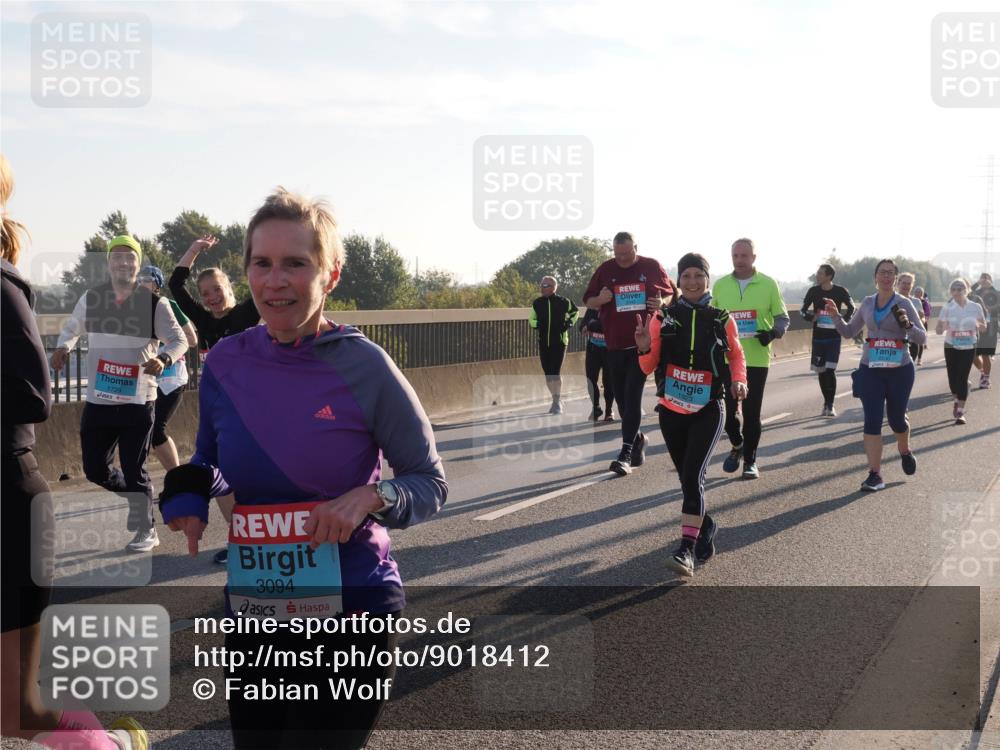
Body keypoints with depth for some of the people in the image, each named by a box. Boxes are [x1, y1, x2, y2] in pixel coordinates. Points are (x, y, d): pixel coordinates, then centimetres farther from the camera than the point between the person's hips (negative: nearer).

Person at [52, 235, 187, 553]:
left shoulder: (155, 303, -6)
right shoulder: (91, 298, 4)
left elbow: (179, 340, -5)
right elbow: (71, 328, 19)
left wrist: (163, 358, -27)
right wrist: (62, 348, -4)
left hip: (138, 401, -4)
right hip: (97, 400, 4)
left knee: (134, 470, 0)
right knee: (94, 470, 9)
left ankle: (146, 530, 18)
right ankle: (135, 496, 38)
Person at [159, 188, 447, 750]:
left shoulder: (364, 366, -13)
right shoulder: (225, 363, -3)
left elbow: (432, 483, -5)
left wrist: (370, 497, -24)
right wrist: (189, 497, -5)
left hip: (352, 611, -4)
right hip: (253, 612, 4)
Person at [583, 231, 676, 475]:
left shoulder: (652, 267, 1)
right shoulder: (605, 270, 5)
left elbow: (671, 293, 11)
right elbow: (588, 301, 10)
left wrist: (662, 303, -12)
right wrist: (601, 300, -13)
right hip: (615, 343, 4)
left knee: (632, 395, -12)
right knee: (622, 397, 11)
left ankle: (626, 453, -15)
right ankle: (637, 439, 34)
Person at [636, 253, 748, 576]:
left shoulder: (722, 319, -1)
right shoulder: (663, 317, 0)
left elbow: (736, 355, 14)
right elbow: (648, 368, 0)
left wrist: (739, 380, -6)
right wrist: (644, 348, -21)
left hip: (708, 411, -2)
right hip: (671, 411, 3)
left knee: (693, 477, -16)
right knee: (687, 479, 14)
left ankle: (687, 550, -16)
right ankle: (706, 528, 36)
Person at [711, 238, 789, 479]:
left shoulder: (768, 284, 0)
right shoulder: (720, 285, 6)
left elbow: (782, 317, 4)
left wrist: (773, 333, -14)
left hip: (757, 359, -2)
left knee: (752, 413, 2)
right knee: (727, 409, 0)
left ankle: (750, 460, 16)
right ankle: (737, 445, 29)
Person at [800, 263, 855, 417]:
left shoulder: (840, 291, -4)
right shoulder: (813, 291, 1)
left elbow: (851, 308, 5)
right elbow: (803, 310, 8)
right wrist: (812, 318, -11)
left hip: (834, 336, -3)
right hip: (818, 336, 3)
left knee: (830, 370, -12)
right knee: (821, 370, 6)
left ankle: (830, 405, -6)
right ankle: (827, 402, 20)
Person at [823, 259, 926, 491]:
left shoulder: (904, 304, -3)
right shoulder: (867, 303, 7)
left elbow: (922, 338, -5)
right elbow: (849, 332, 14)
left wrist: (908, 325, -23)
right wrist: (835, 316, -2)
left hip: (900, 369, -2)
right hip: (871, 369, 2)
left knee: (896, 419, 10)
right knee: (872, 420, -7)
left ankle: (905, 451, 44)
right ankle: (875, 475, -6)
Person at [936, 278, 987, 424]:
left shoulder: (975, 307, -4)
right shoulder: (947, 309, -6)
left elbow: (984, 327, 5)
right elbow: (938, 330, -6)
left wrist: (977, 325, -18)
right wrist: (943, 326, -29)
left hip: (969, 347, -1)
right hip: (951, 347, 1)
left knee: (963, 378, -6)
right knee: (953, 378, 4)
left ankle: (961, 411, -2)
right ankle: (957, 401, 35)